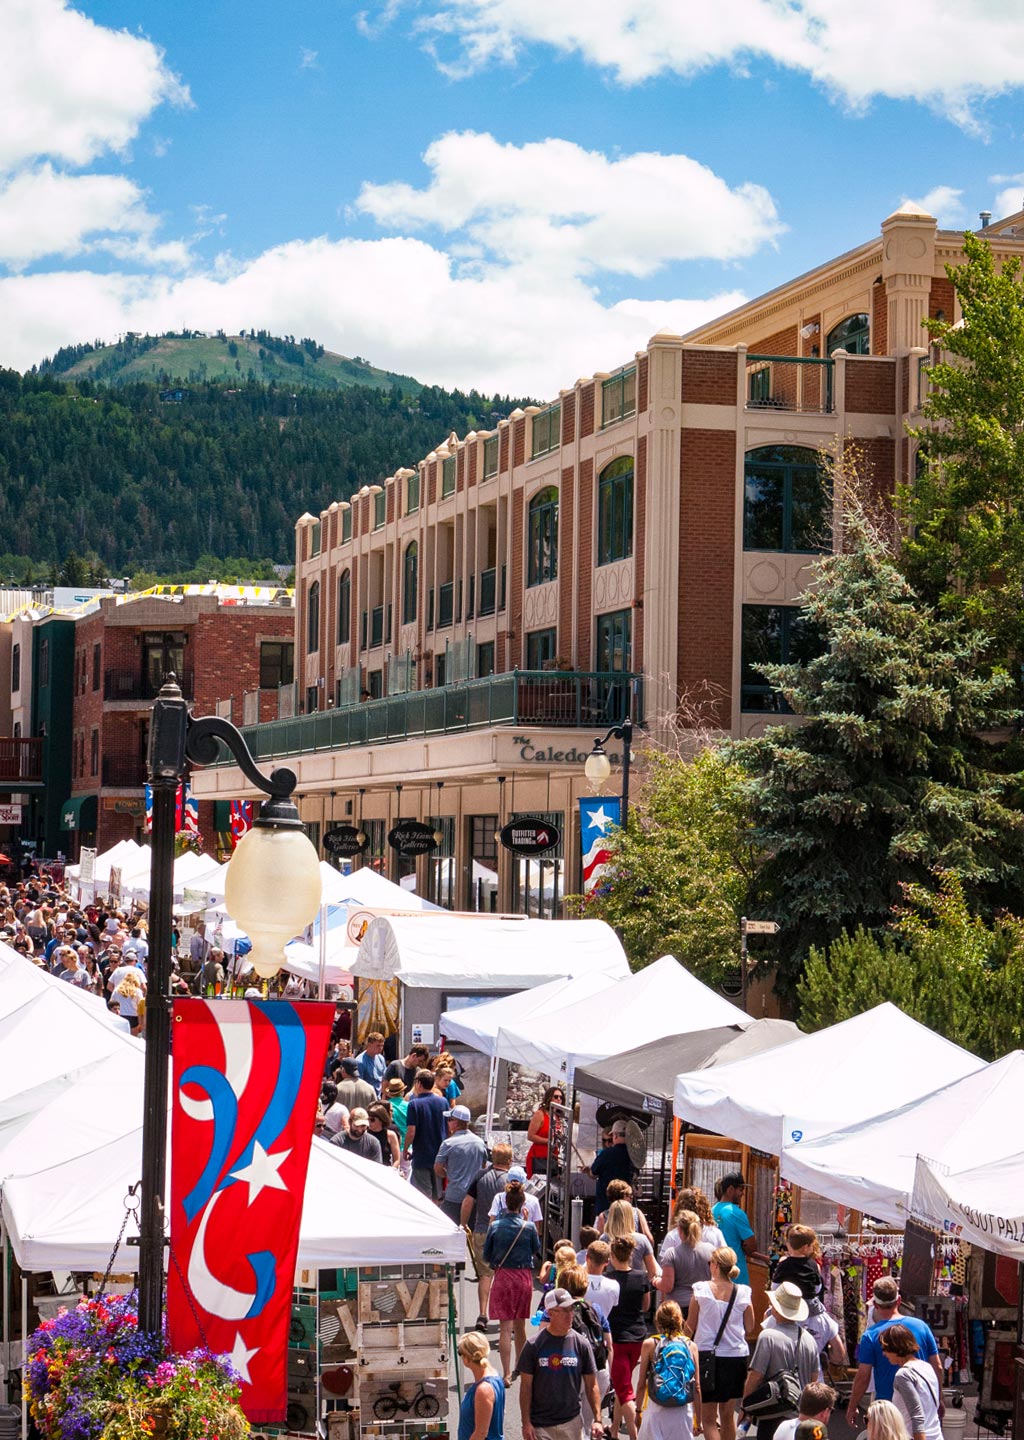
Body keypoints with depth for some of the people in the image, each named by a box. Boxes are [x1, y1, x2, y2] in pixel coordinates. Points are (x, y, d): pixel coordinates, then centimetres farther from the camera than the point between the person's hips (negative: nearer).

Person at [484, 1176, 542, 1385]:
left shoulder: (496, 1226, -8)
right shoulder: (529, 1227, -7)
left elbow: (486, 1256, 0)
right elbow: (537, 1253, 7)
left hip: (503, 1276, -2)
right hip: (524, 1277, 2)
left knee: (506, 1327, -2)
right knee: (520, 1326, 19)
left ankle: (507, 1373, -8)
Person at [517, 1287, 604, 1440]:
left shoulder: (581, 1344, 0)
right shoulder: (533, 1345, -5)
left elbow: (591, 1386, 4)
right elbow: (526, 1387, -3)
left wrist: (597, 1419, -3)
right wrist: (526, 1423, -7)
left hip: (572, 1423, 2)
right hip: (540, 1425, -2)